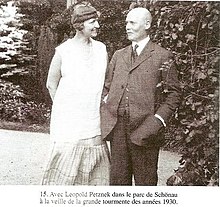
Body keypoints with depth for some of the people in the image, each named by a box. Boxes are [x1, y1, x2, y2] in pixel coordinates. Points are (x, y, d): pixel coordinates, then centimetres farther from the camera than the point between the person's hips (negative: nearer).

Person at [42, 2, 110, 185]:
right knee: (65, 161, -1)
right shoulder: (63, 51, -6)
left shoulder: (101, 49, 4)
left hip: (94, 120, 4)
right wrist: (64, 107, 3)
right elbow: (51, 84, 3)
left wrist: (100, 104, 8)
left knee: (95, 167, 8)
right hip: (68, 121, -4)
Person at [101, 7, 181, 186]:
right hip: (117, 126, 4)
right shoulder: (118, 55, 15)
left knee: (145, 179, 6)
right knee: (118, 176, 12)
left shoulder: (162, 56, 0)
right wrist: (105, 114, 4)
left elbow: (173, 93, -1)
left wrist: (158, 120, -11)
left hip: (144, 128, -4)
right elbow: (107, 87, 19)